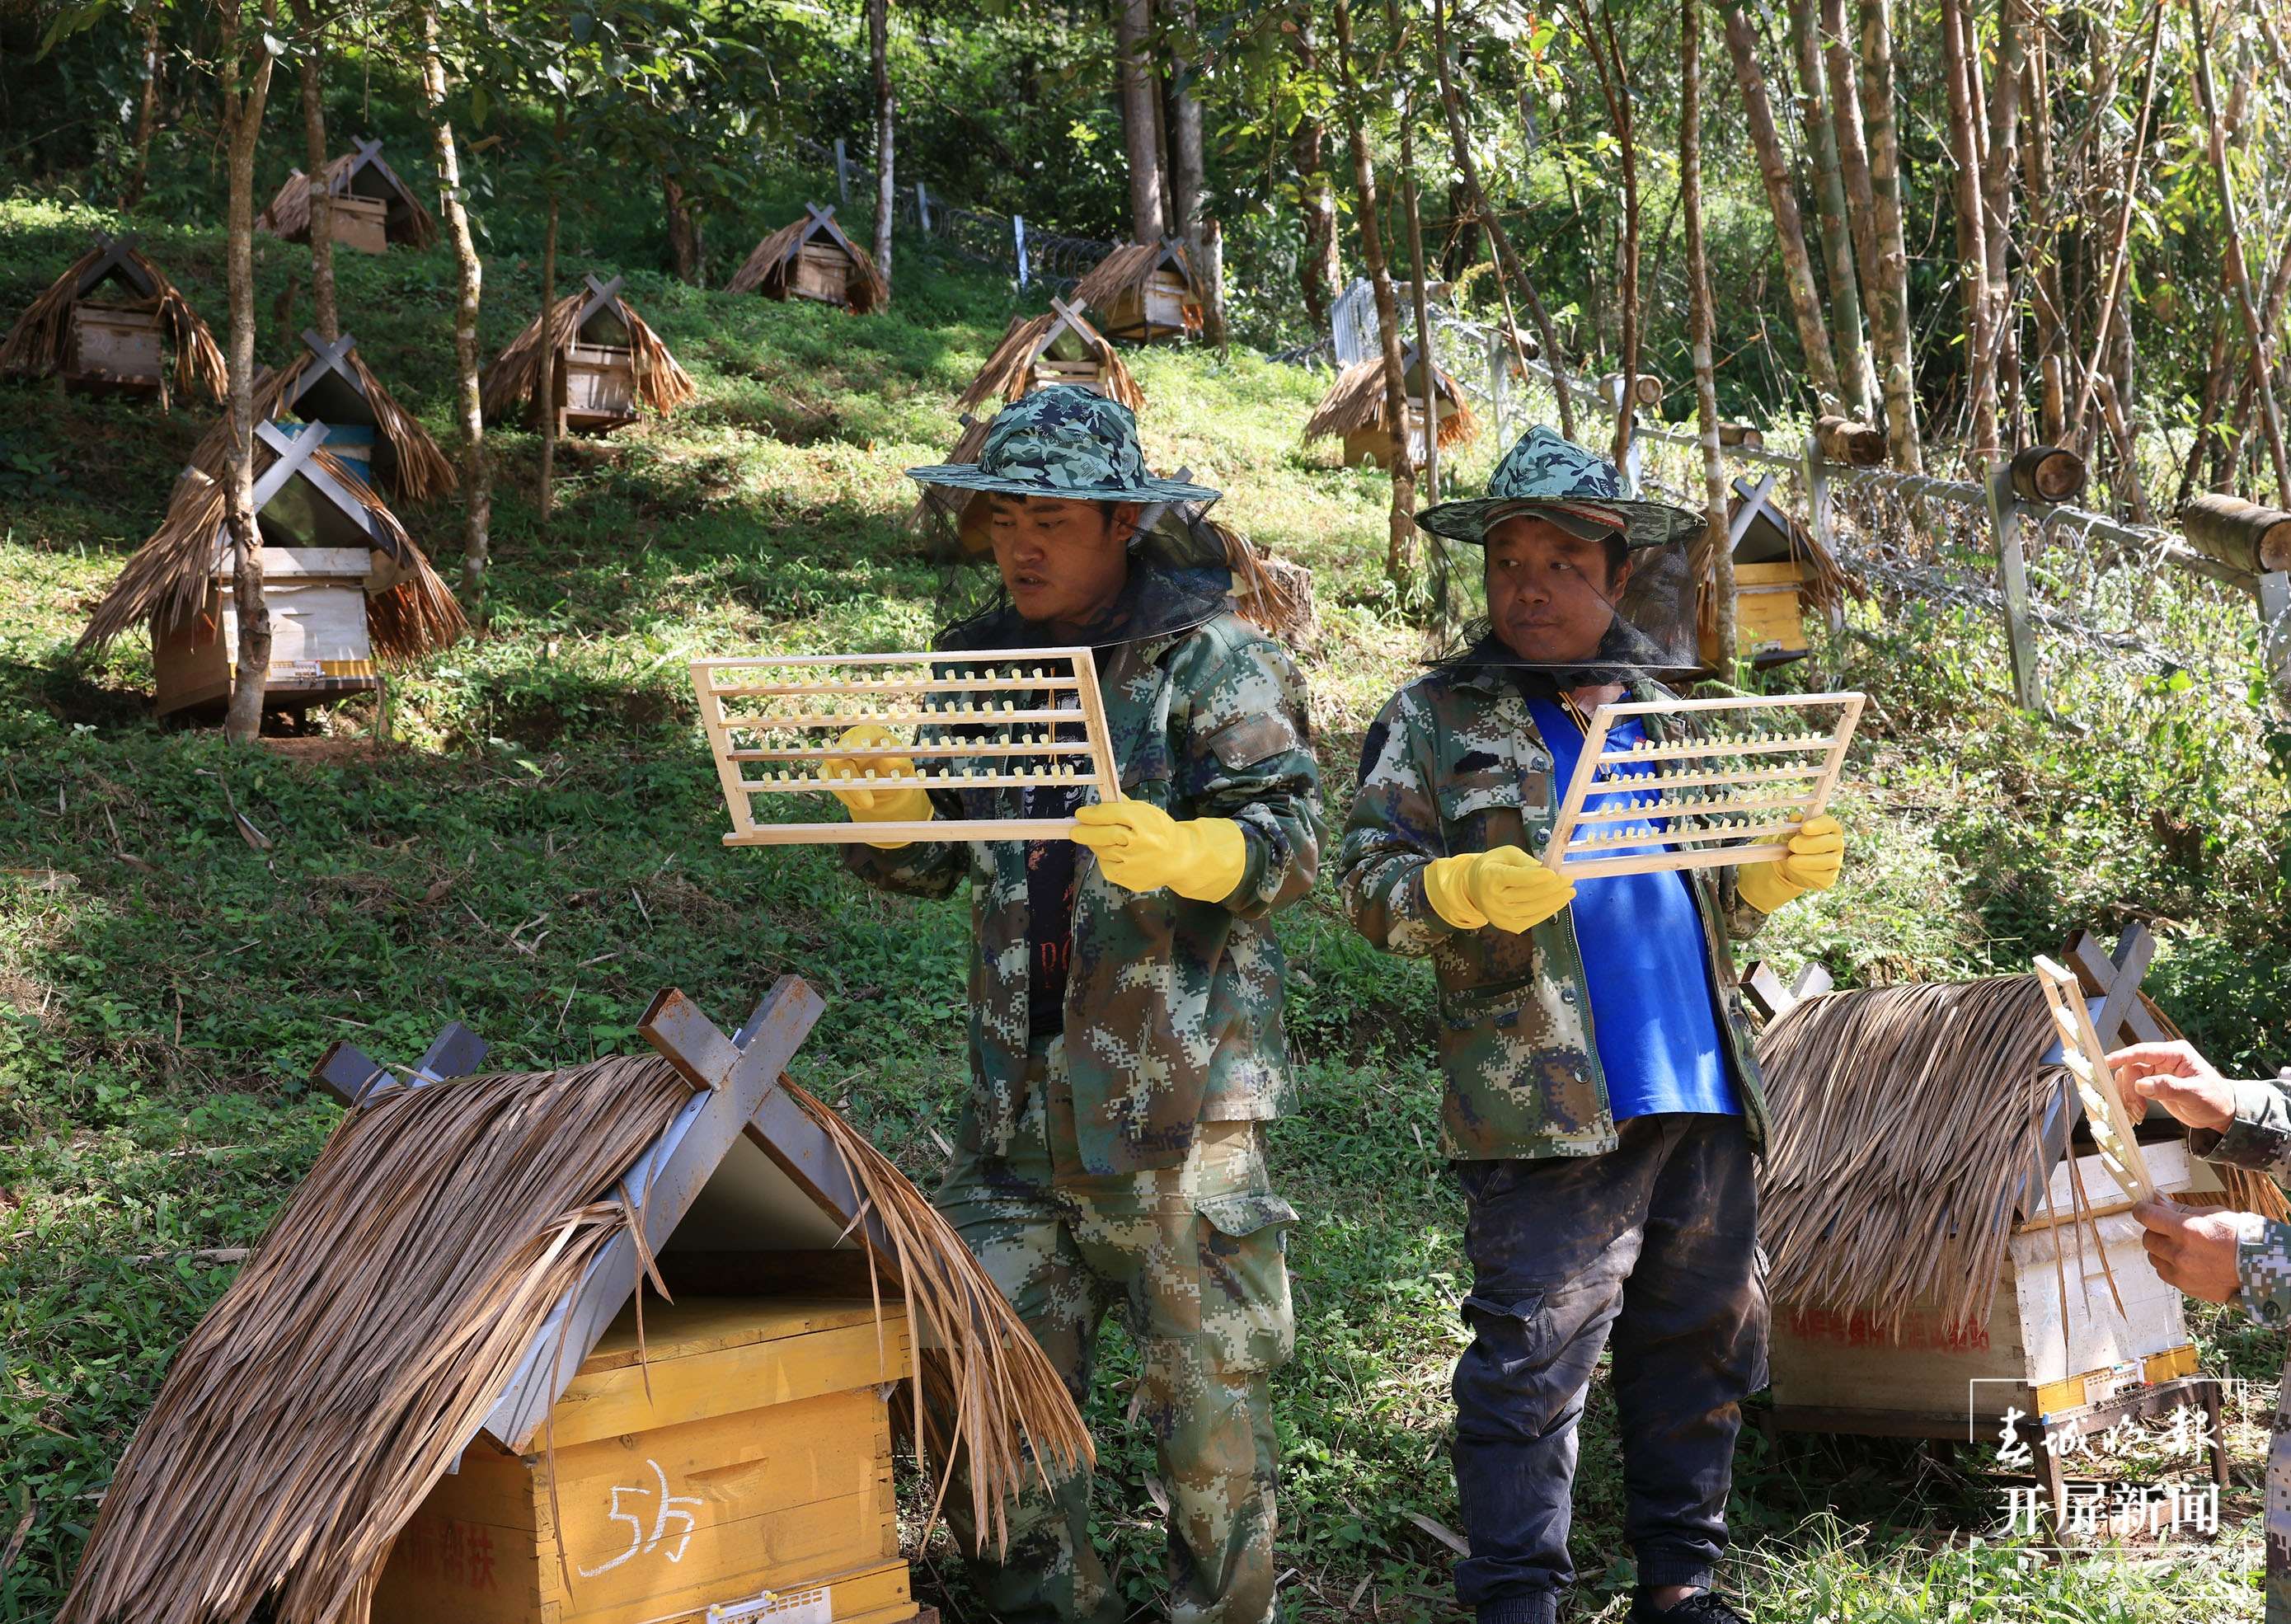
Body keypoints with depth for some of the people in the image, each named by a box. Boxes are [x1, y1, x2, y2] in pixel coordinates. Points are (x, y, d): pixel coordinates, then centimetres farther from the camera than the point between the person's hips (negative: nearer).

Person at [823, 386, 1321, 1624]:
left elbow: (1290, 838, -11)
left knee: (1205, 1379, 2)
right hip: (1018, 1091, 5)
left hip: (1175, 1085, -5)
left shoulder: (1214, 656, -3)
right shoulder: (979, 666, 14)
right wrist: (883, 799, -4)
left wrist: (1180, 853, -31)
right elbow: (928, 860, 17)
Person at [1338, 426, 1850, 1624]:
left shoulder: (1661, 711, 18)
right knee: (1531, 1361, -6)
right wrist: (1469, 888, -21)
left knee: (1701, 1343, 12)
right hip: (1546, 1107, -5)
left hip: (1700, 1091, 5)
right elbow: (1370, 884, -2)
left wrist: (1781, 873, 4)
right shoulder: (1436, 718, 4)